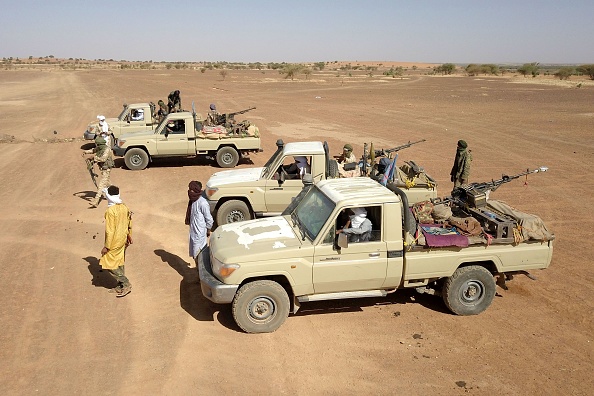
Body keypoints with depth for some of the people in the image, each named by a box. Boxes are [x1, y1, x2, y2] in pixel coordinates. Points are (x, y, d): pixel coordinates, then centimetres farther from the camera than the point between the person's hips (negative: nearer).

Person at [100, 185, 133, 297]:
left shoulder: (110, 211, -23)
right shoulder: (124, 207, 0)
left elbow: (110, 230, -21)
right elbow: (129, 224, 10)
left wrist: (106, 246, -14)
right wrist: (129, 236, 24)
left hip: (114, 242, -8)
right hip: (122, 240, 8)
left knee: (109, 264, 3)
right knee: (119, 263, 17)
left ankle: (126, 284, 2)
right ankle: (121, 286, 26)